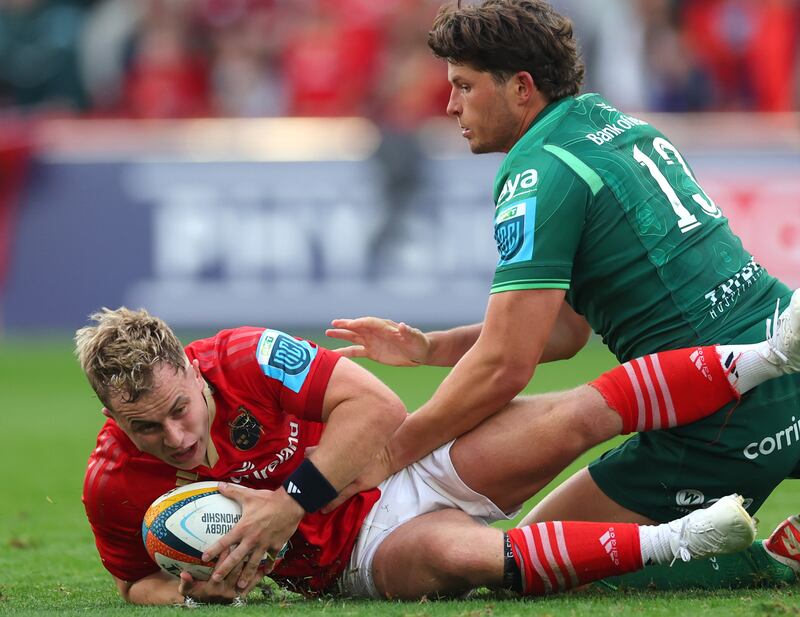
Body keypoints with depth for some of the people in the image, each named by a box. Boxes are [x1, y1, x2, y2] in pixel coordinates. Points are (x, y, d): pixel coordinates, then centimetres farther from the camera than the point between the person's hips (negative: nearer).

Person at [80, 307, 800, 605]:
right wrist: (191, 590, -20)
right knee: (450, 553, -37)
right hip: (358, 559, -2)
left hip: (409, 462, 2)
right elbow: (139, 580, 4)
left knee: (574, 417, -18)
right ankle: (671, 542, -36)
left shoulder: (246, 359, -20)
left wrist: (290, 502, -29)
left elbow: (377, 406, -20)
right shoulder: (113, 487, -16)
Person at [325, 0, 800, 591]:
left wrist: (388, 454, -7)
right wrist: (428, 348, 15)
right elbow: (566, 328, 21)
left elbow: (503, 368, -16)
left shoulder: (540, 172, -12)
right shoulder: (621, 124, 17)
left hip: (731, 423, -9)